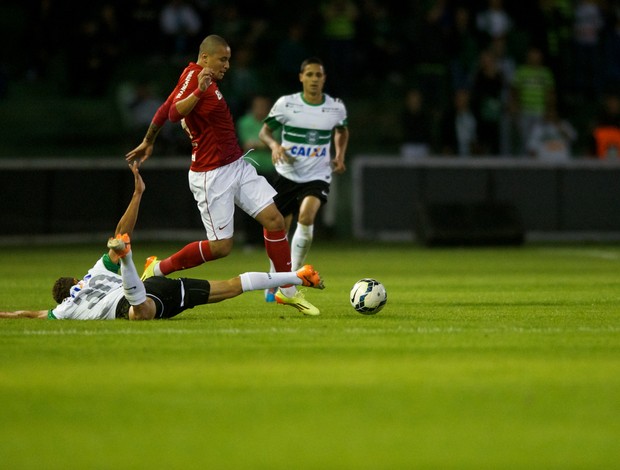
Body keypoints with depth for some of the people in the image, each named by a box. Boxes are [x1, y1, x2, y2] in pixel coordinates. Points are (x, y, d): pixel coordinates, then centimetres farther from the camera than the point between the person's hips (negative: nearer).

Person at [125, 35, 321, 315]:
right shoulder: (193, 75, -15)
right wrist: (199, 91, -41)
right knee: (221, 246, -7)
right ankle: (158, 269, 11)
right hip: (211, 176, -9)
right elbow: (174, 113, -29)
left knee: (274, 219, -1)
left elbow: (164, 110, 21)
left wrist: (147, 142, 31)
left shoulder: (200, 78, 11)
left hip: (237, 166, 9)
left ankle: (288, 291, 7)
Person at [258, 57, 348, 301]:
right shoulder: (286, 104, -7)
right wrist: (274, 145, -17)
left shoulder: (336, 107, -2)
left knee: (306, 218, -26)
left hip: (318, 176, -1)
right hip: (287, 174, 1)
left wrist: (340, 155, 5)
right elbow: (265, 130, 4)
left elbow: (342, 131, 20)